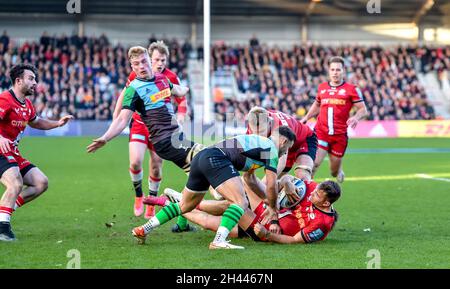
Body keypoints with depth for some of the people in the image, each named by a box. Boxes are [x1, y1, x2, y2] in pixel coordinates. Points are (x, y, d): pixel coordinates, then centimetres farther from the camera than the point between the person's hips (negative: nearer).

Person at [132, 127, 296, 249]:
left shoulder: (257, 140, 31)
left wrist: (265, 198, 47)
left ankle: (143, 230, 23)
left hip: (201, 157, 9)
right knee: (241, 202, -17)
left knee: (185, 206, 23)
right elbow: (271, 184, 2)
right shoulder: (272, 149, 4)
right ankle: (219, 241, -35)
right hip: (215, 159, -9)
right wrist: (273, 208, 18)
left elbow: (249, 176, 42)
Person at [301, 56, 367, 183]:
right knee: (314, 163, -20)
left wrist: (356, 118, -21)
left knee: (335, 172, 11)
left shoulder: (351, 89, 0)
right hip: (321, 132, 1)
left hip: (340, 135, -1)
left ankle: (339, 172, 47)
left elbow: (363, 109, -1)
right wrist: (306, 118, 17)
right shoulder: (322, 87, 11)